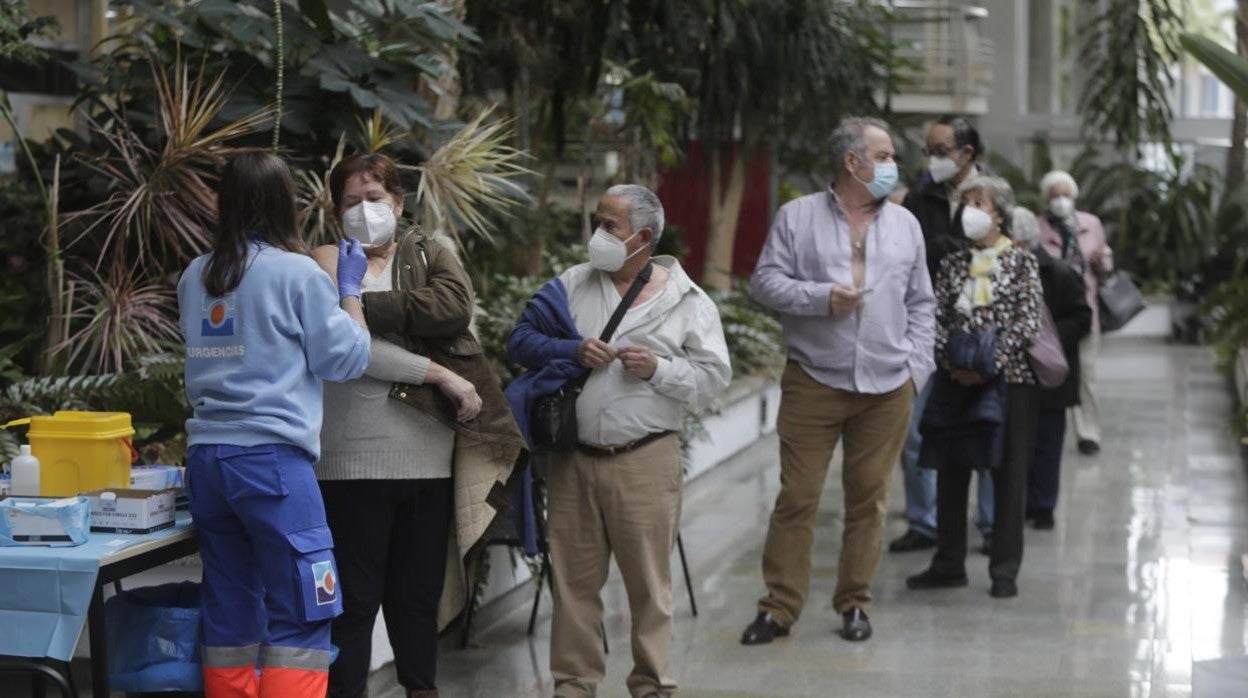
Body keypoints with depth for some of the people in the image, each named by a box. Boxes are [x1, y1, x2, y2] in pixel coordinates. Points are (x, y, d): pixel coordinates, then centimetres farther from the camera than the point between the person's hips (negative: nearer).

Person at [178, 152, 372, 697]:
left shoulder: (195, 278, 10)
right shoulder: (296, 272, -7)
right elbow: (347, 359, -1)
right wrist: (350, 288, 12)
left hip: (207, 457, 6)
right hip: (272, 458, -6)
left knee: (230, 613, 11)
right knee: (300, 618, -2)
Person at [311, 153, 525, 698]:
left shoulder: (431, 253, 13)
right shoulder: (330, 265, 3)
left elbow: (454, 306, -9)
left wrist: (364, 306, -14)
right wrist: (440, 375, -15)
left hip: (430, 456, 3)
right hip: (355, 461, -3)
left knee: (420, 592, 13)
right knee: (354, 597, -1)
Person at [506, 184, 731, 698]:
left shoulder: (689, 303, 2)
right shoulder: (573, 284, 8)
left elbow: (714, 379, -1)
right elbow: (521, 340, 7)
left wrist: (659, 370, -15)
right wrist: (572, 352, -9)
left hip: (645, 462, -2)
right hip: (573, 458, 3)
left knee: (648, 582, 3)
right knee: (574, 579, 8)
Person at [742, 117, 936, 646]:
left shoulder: (905, 224, 13)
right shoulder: (797, 218, 4)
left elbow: (921, 304, 16)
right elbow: (765, 281, -1)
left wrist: (916, 368, 7)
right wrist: (822, 297, -14)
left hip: (887, 387, 3)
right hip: (814, 381, -3)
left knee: (869, 497, 6)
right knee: (797, 496, -3)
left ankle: (855, 603, 17)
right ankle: (779, 607, 4)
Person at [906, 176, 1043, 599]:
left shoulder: (1021, 262, 0)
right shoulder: (953, 265, 11)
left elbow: (1028, 324, -7)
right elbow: (937, 319, 7)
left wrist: (990, 365, -14)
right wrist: (951, 362, -9)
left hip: (1007, 379, -4)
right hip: (956, 382, 4)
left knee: (1008, 475, 1)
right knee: (950, 472, 7)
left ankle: (1005, 570, 7)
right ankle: (949, 564, 18)